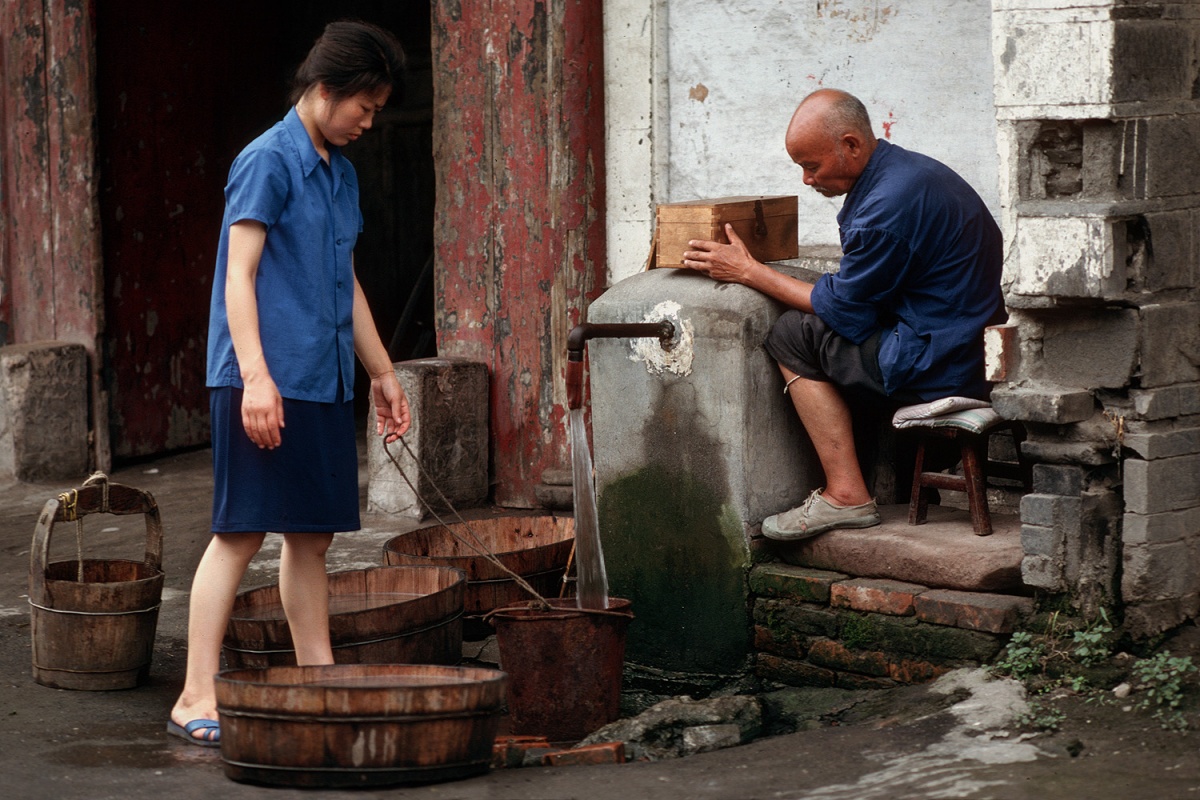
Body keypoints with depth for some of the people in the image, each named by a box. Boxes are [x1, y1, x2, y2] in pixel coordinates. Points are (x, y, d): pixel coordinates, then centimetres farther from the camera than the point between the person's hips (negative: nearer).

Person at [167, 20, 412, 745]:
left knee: (314, 534, 10)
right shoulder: (268, 161, -8)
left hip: (325, 382, 8)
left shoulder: (341, 174, 18)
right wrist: (255, 375, -22)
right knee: (240, 534, -8)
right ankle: (198, 699, -7)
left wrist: (382, 372, 27)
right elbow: (239, 274, -14)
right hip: (266, 381, -8)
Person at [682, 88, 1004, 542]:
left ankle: (847, 495, -9)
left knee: (793, 337, -4)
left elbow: (842, 307, -10)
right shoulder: (908, 170, 12)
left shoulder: (890, 204, -21)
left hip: (939, 368, -10)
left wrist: (748, 272, -3)